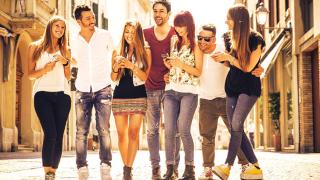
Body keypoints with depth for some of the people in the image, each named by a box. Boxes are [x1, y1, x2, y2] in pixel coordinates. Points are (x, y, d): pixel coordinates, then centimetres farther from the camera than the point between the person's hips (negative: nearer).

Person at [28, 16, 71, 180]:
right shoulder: (35, 47, 11)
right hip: (43, 94, -3)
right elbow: (31, 74, 7)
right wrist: (45, 69, -11)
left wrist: (66, 63, -2)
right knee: (50, 133, -19)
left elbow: (68, 77, 16)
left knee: (58, 136, -4)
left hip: (62, 94, 3)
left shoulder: (64, 50, 17)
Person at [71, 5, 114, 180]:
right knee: (81, 132, -2)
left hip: (103, 89, -2)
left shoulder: (105, 36, -1)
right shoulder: (74, 41, 5)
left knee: (104, 130, -8)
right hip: (82, 90, 2)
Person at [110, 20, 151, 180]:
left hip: (138, 97, -3)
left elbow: (145, 77, -4)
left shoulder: (145, 51, 2)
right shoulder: (118, 51, 9)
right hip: (119, 96, 3)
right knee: (121, 134, 3)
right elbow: (113, 78, 10)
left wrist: (132, 66, -19)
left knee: (133, 133, -11)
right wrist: (116, 67, -11)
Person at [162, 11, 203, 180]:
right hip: (171, 90, 4)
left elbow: (198, 72, -2)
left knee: (183, 129, -14)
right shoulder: (174, 40, 14)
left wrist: (181, 64, -14)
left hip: (189, 91, -4)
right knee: (169, 130, -6)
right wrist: (169, 65, 3)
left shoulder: (196, 45, 2)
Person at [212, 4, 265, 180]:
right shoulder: (231, 38, 5)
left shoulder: (256, 39, -11)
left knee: (236, 124, -19)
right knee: (235, 127, 0)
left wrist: (228, 58, -15)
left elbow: (247, 67, -12)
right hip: (232, 87, 6)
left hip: (249, 87, -6)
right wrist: (222, 59, -2)